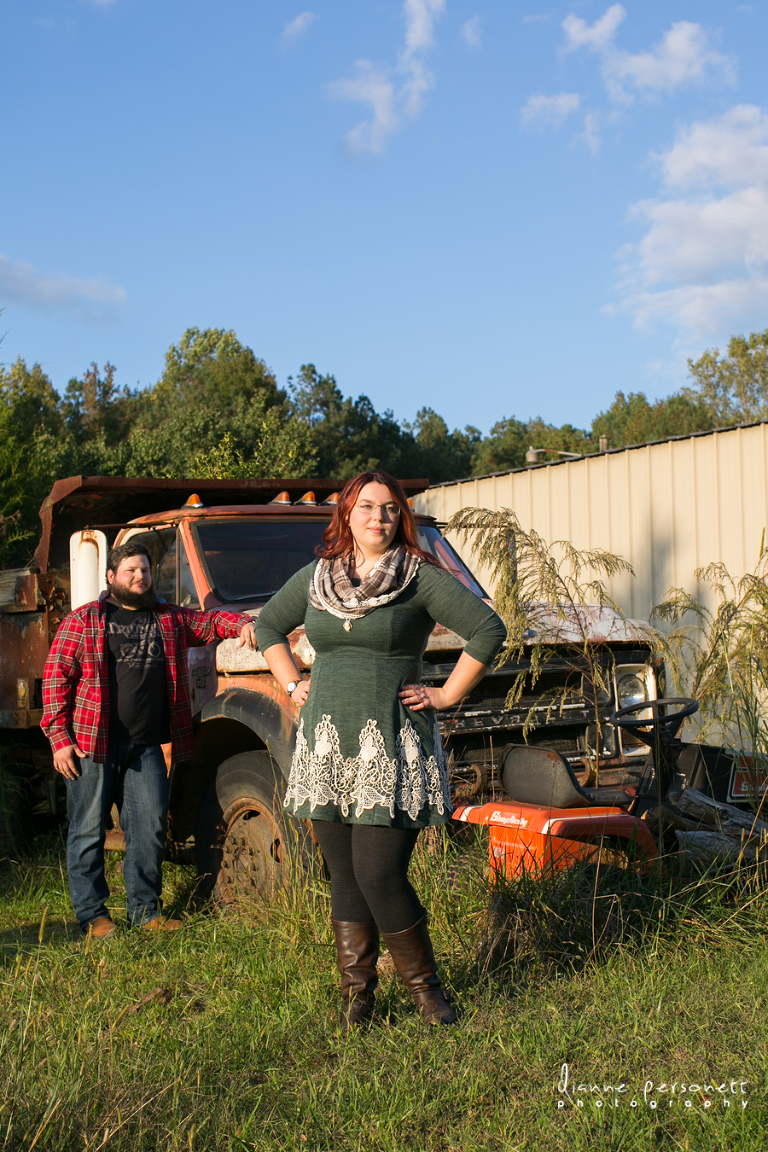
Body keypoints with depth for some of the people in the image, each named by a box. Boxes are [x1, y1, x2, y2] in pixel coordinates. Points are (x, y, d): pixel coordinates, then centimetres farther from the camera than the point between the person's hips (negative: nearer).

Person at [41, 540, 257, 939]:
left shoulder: (169, 619, 14)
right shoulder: (82, 621, 3)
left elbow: (210, 621, 20)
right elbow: (56, 677, 0)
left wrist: (242, 623, -4)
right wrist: (59, 738, -7)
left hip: (147, 747, 3)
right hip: (92, 745, -3)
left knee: (150, 827, 3)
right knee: (88, 830, 3)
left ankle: (145, 910, 14)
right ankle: (92, 914, 14)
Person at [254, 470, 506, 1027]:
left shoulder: (422, 576, -3)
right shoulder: (315, 577, 10)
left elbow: (489, 630, -6)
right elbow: (268, 627, 25)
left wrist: (446, 696, -7)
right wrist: (292, 685, 13)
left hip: (392, 748, -4)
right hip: (327, 747, 4)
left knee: (380, 876, -9)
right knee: (345, 878, 9)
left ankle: (425, 984, 13)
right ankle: (357, 993, 22)